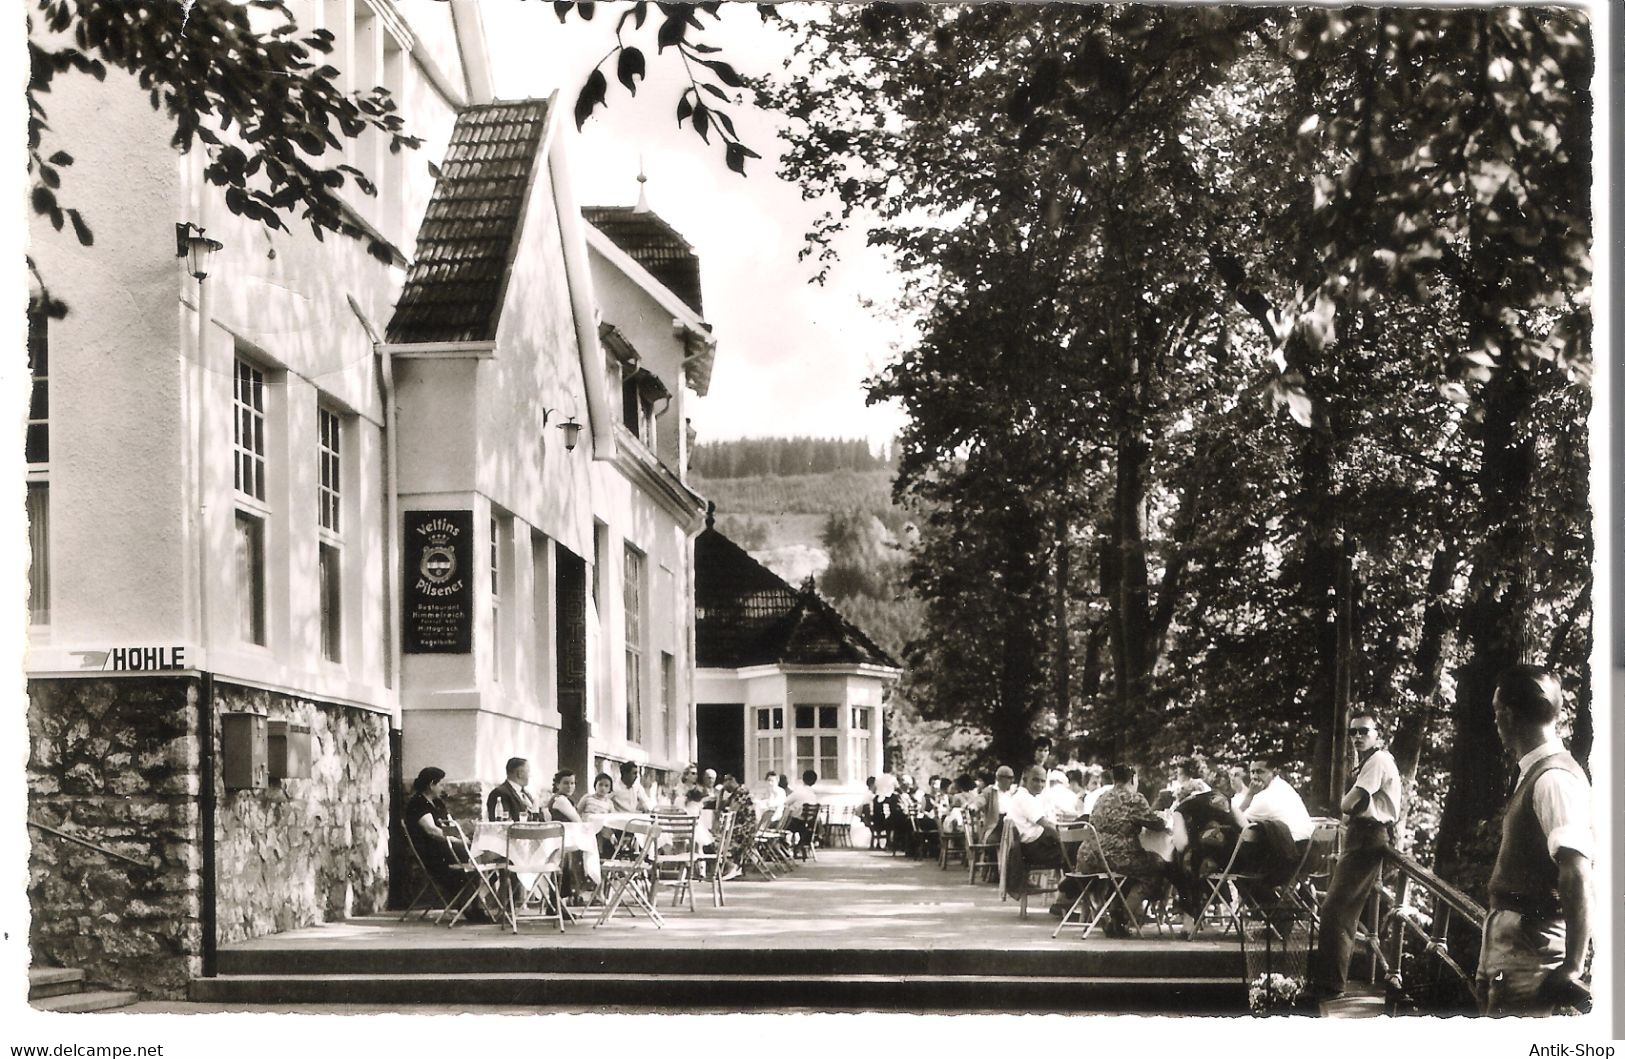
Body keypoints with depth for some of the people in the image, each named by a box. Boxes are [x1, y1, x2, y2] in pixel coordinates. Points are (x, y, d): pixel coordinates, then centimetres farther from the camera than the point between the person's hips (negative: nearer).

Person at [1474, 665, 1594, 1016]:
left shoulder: (1555, 779, -17)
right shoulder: (1535, 773, 12)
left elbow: (1577, 878, -25)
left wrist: (1572, 968, -29)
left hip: (1530, 951, -10)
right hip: (1509, 946, 10)